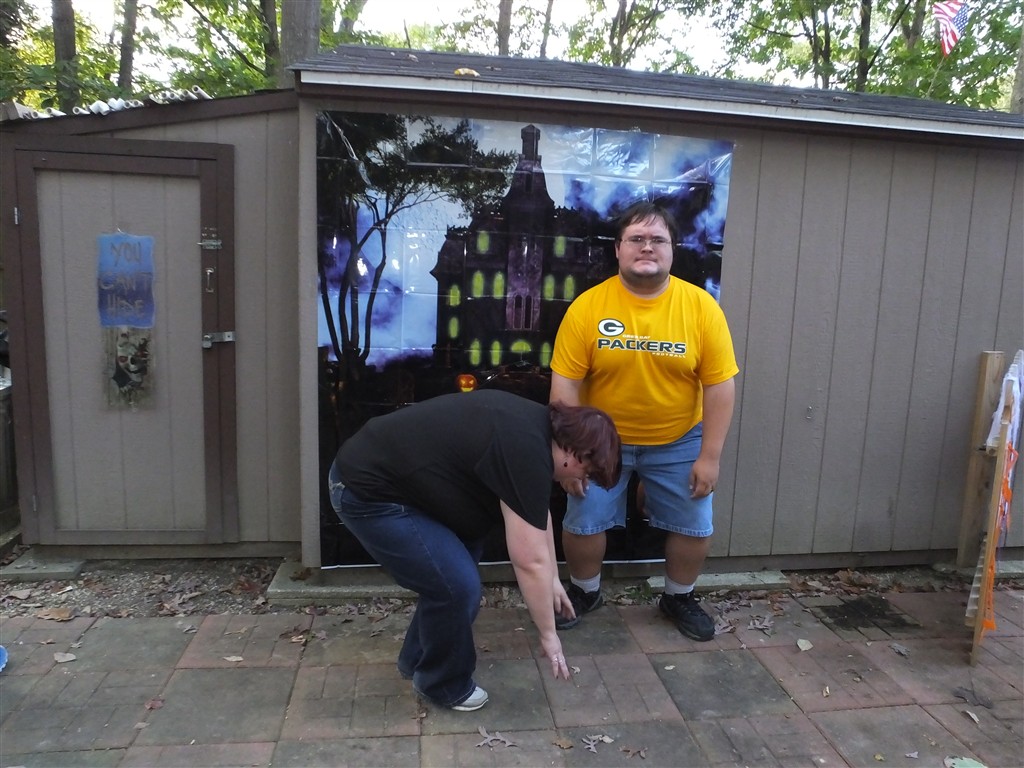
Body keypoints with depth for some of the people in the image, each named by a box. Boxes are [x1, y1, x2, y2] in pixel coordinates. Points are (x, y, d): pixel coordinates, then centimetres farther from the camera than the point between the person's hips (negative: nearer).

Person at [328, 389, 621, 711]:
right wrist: (548, 635, -5)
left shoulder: (537, 425, 7)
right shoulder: (524, 454, -23)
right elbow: (530, 562, -18)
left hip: (376, 467, 10)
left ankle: (417, 660, 35)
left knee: (453, 569, 17)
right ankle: (443, 684, 17)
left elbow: (537, 511, 18)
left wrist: (553, 580, 23)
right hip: (367, 492, -10)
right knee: (458, 585, -8)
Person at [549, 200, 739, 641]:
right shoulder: (587, 306, -15)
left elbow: (720, 385, -10)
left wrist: (710, 456, -11)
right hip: (603, 439, -1)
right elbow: (565, 383, -13)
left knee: (695, 526, 9)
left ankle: (678, 598, 36)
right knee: (583, 522, 4)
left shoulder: (701, 306, -12)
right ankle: (584, 592, 33)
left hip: (678, 442, 1)